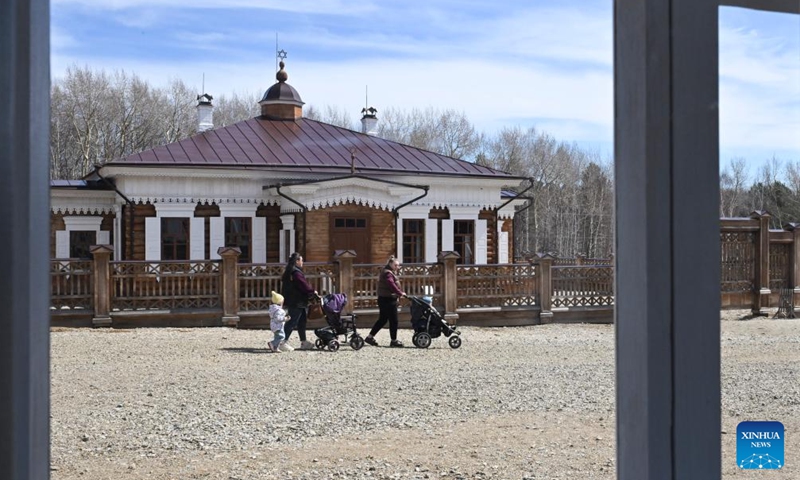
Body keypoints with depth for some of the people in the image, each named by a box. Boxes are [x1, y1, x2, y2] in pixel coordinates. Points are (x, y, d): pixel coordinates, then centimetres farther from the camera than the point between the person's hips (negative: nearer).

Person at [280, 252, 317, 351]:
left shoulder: (289, 272, 15)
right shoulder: (296, 273, -18)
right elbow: (304, 285, -19)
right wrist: (313, 291, -2)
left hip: (291, 301, 11)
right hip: (297, 302, -11)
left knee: (301, 322, 15)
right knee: (292, 322, -7)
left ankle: (304, 342, 22)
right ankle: (283, 342, -7)